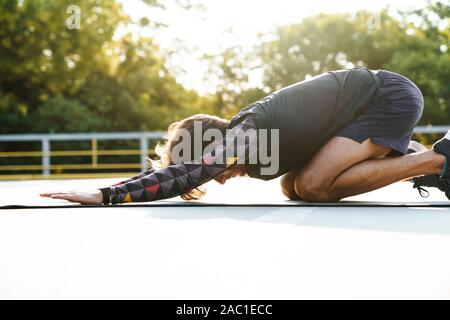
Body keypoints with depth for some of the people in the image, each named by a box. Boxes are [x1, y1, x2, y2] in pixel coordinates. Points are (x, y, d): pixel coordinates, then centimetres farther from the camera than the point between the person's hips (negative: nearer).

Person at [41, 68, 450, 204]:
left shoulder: (244, 131, -24)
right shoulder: (241, 135, 1)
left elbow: (184, 174, -36)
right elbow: (171, 165, 12)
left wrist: (105, 195, -36)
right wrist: (109, 189, 3)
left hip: (390, 96, -9)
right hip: (371, 97, 9)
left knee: (314, 185, -22)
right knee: (293, 187, 5)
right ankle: (401, 157, 12)